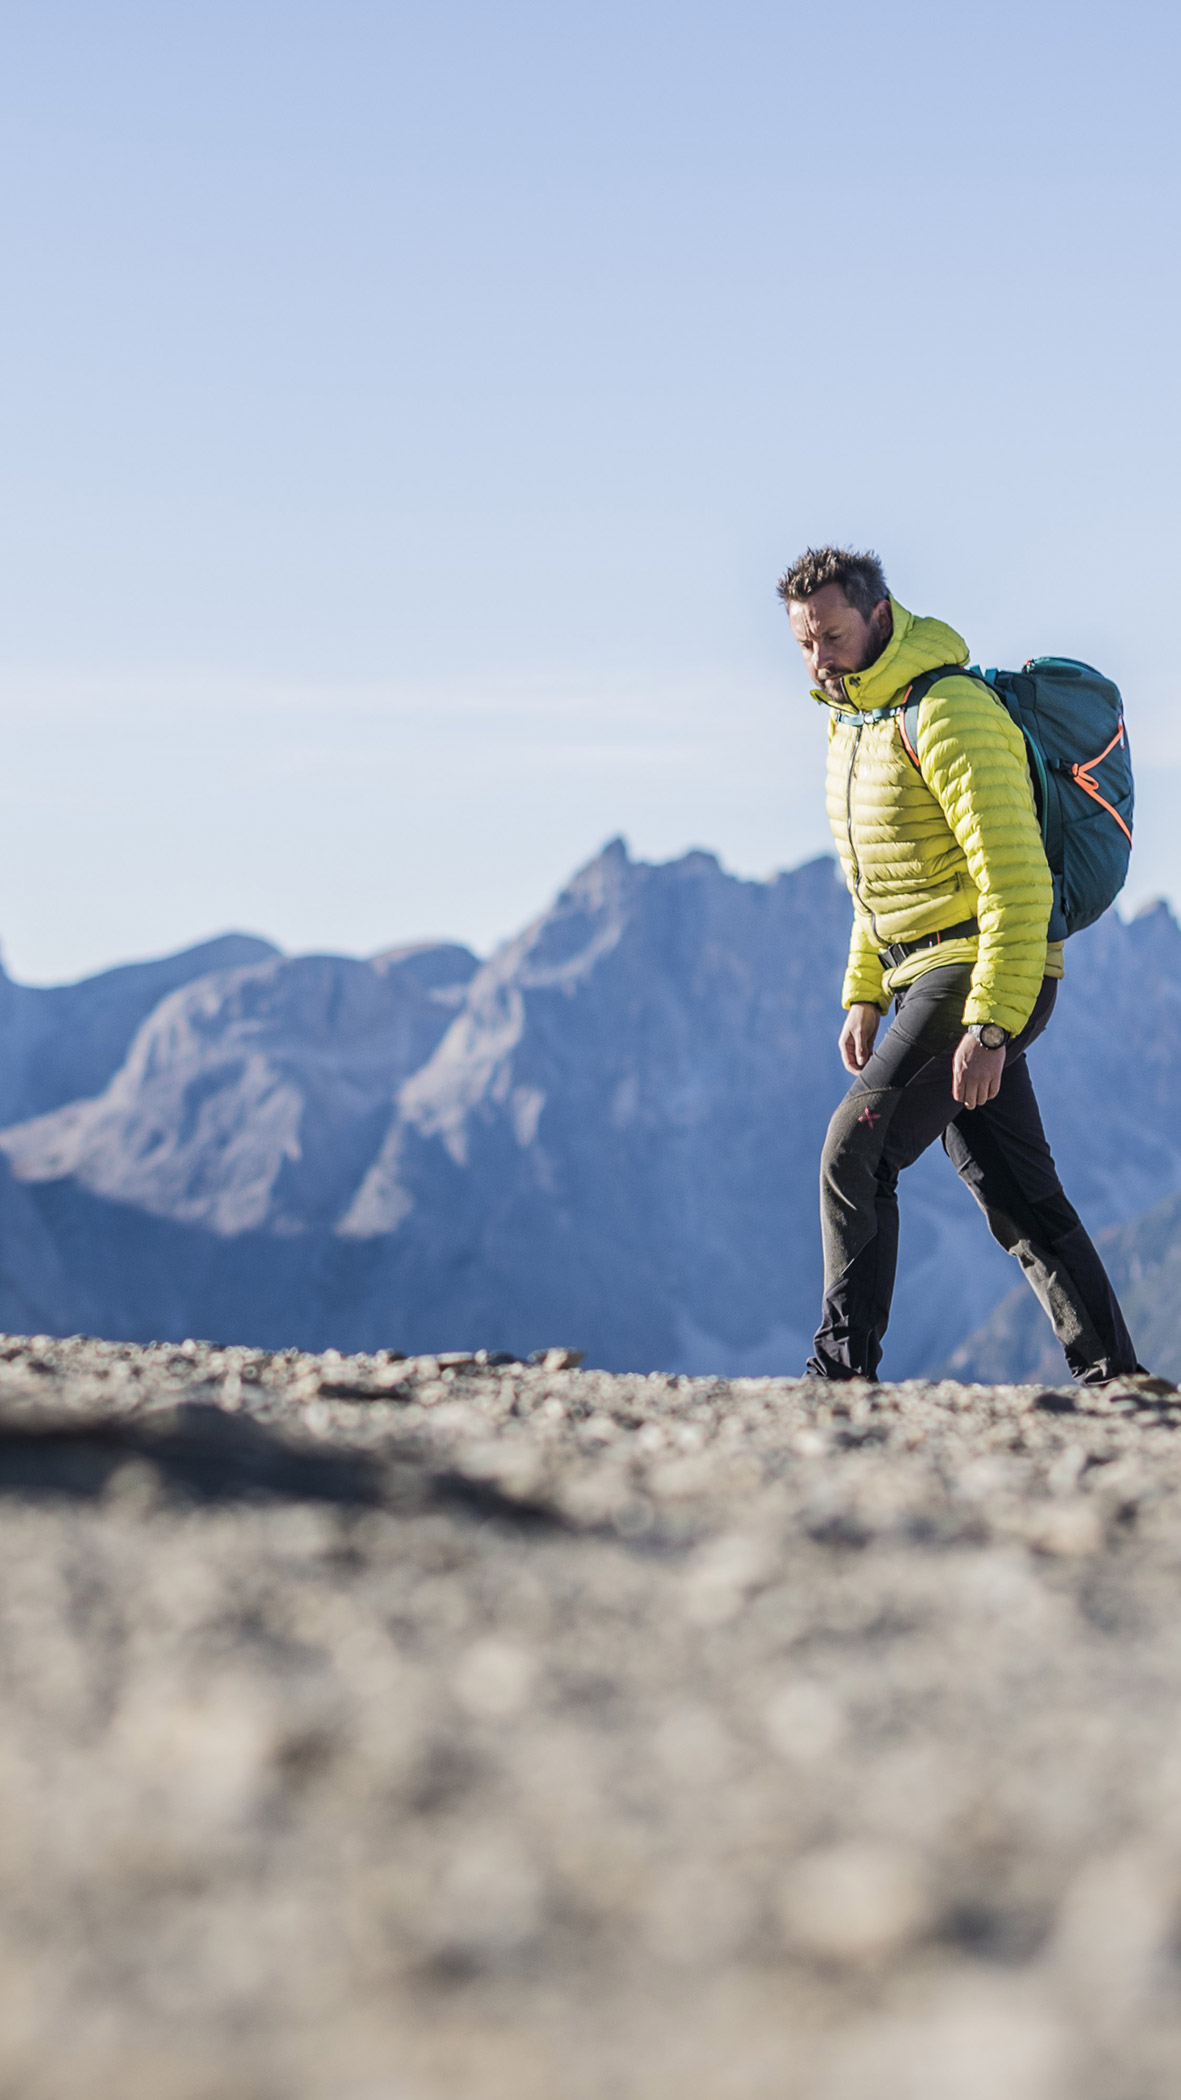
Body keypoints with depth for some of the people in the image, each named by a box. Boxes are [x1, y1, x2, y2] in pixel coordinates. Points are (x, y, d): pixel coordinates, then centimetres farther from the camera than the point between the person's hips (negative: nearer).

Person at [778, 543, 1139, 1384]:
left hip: (982, 973, -10)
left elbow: (1015, 881, -22)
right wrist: (864, 995, 18)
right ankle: (1112, 1373, 13)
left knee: (856, 1151, -15)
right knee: (1015, 1194, 9)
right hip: (925, 974, 10)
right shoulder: (853, 719, 14)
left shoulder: (948, 715, -17)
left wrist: (989, 1023, -27)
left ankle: (844, 1368, -12)